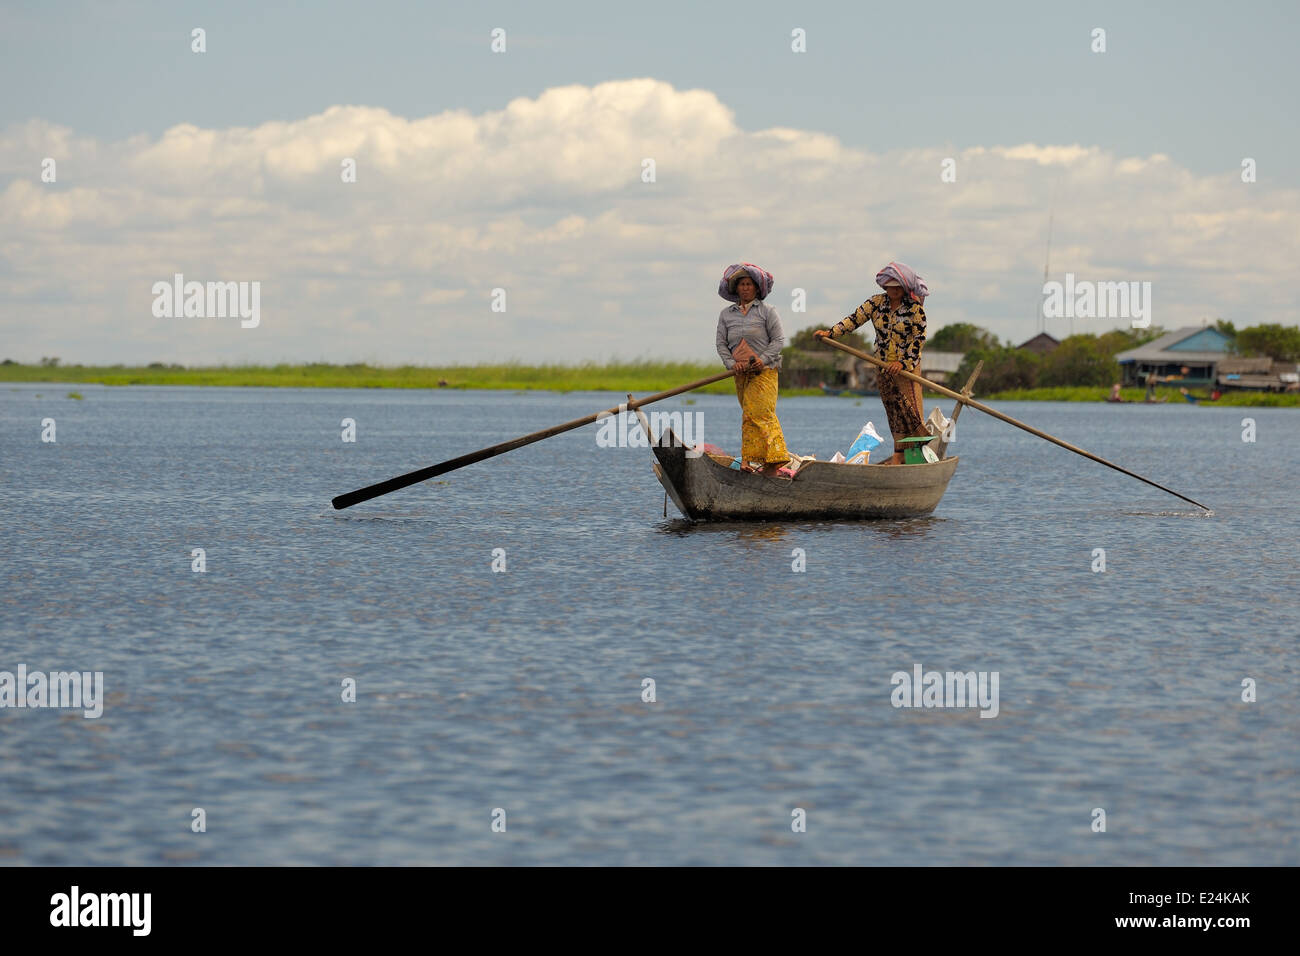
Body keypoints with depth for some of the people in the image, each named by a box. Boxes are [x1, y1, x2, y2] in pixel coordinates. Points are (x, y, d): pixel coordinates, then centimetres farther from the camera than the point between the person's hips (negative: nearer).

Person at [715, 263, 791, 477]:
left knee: (758, 413, -16)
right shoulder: (726, 314, 13)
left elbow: (778, 339, 0)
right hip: (741, 373, 5)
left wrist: (763, 359, -14)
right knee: (749, 415, 0)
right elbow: (721, 344, 10)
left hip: (764, 370, -5)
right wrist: (732, 363, -7)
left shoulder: (767, 311, 2)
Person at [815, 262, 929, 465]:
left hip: (908, 365, -4)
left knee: (912, 410, -10)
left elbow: (919, 337, -11)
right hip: (883, 367, 4)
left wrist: (903, 362, -19)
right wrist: (830, 332, -9)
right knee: (894, 411, 4)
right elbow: (854, 319, 3)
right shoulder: (877, 302, 5)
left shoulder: (915, 307, -8)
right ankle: (899, 457, 5)